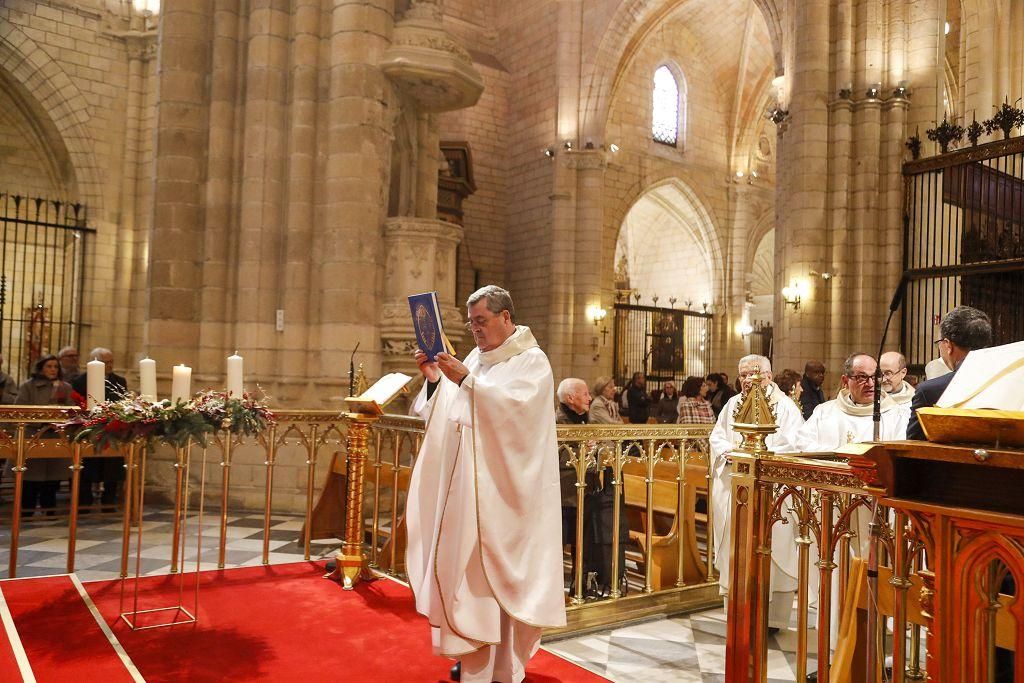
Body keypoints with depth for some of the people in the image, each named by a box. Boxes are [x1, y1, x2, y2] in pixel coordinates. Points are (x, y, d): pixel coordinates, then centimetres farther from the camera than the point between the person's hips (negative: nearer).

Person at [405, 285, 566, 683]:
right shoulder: (473, 360, 14)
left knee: (495, 573, -3)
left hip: (502, 492, -6)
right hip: (465, 488, 6)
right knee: (468, 570, 8)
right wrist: (435, 380, -3)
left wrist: (466, 381, -26)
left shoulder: (532, 361, -5)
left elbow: (515, 407, -23)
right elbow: (449, 418, 13)